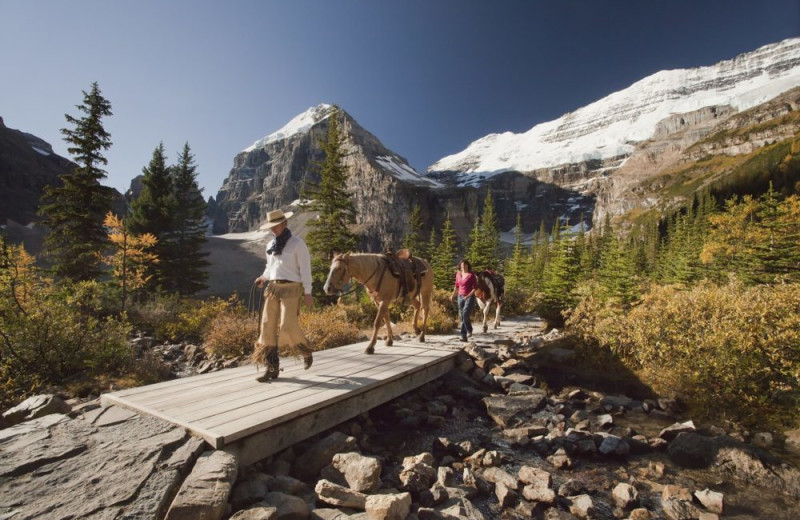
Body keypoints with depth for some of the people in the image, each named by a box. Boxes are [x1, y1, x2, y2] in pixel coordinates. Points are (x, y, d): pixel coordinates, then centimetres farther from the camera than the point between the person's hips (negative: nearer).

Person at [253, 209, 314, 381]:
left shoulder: (297, 243, -7)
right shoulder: (270, 245, 13)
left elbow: (305, 269, -9)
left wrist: (307, 293, -11)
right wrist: (263, 278, 6)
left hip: (291, 289, -6)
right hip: (272, 289, 7)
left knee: (288, 327, -12)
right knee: (268, 328, 1)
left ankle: (306, 352, 19)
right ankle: (272, 368, 10)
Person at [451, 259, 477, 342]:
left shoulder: (471, 275, -7)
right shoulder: (458, 274, 9)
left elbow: (475, 288, -8)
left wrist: (468, 296, -16)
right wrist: (453, 296, 17)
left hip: (469, 297, -5)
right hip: (460, 297, 5)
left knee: (465, 314, -19)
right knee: (462, 316, 4)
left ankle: (469, 330, 5)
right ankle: (464, 336, 10)